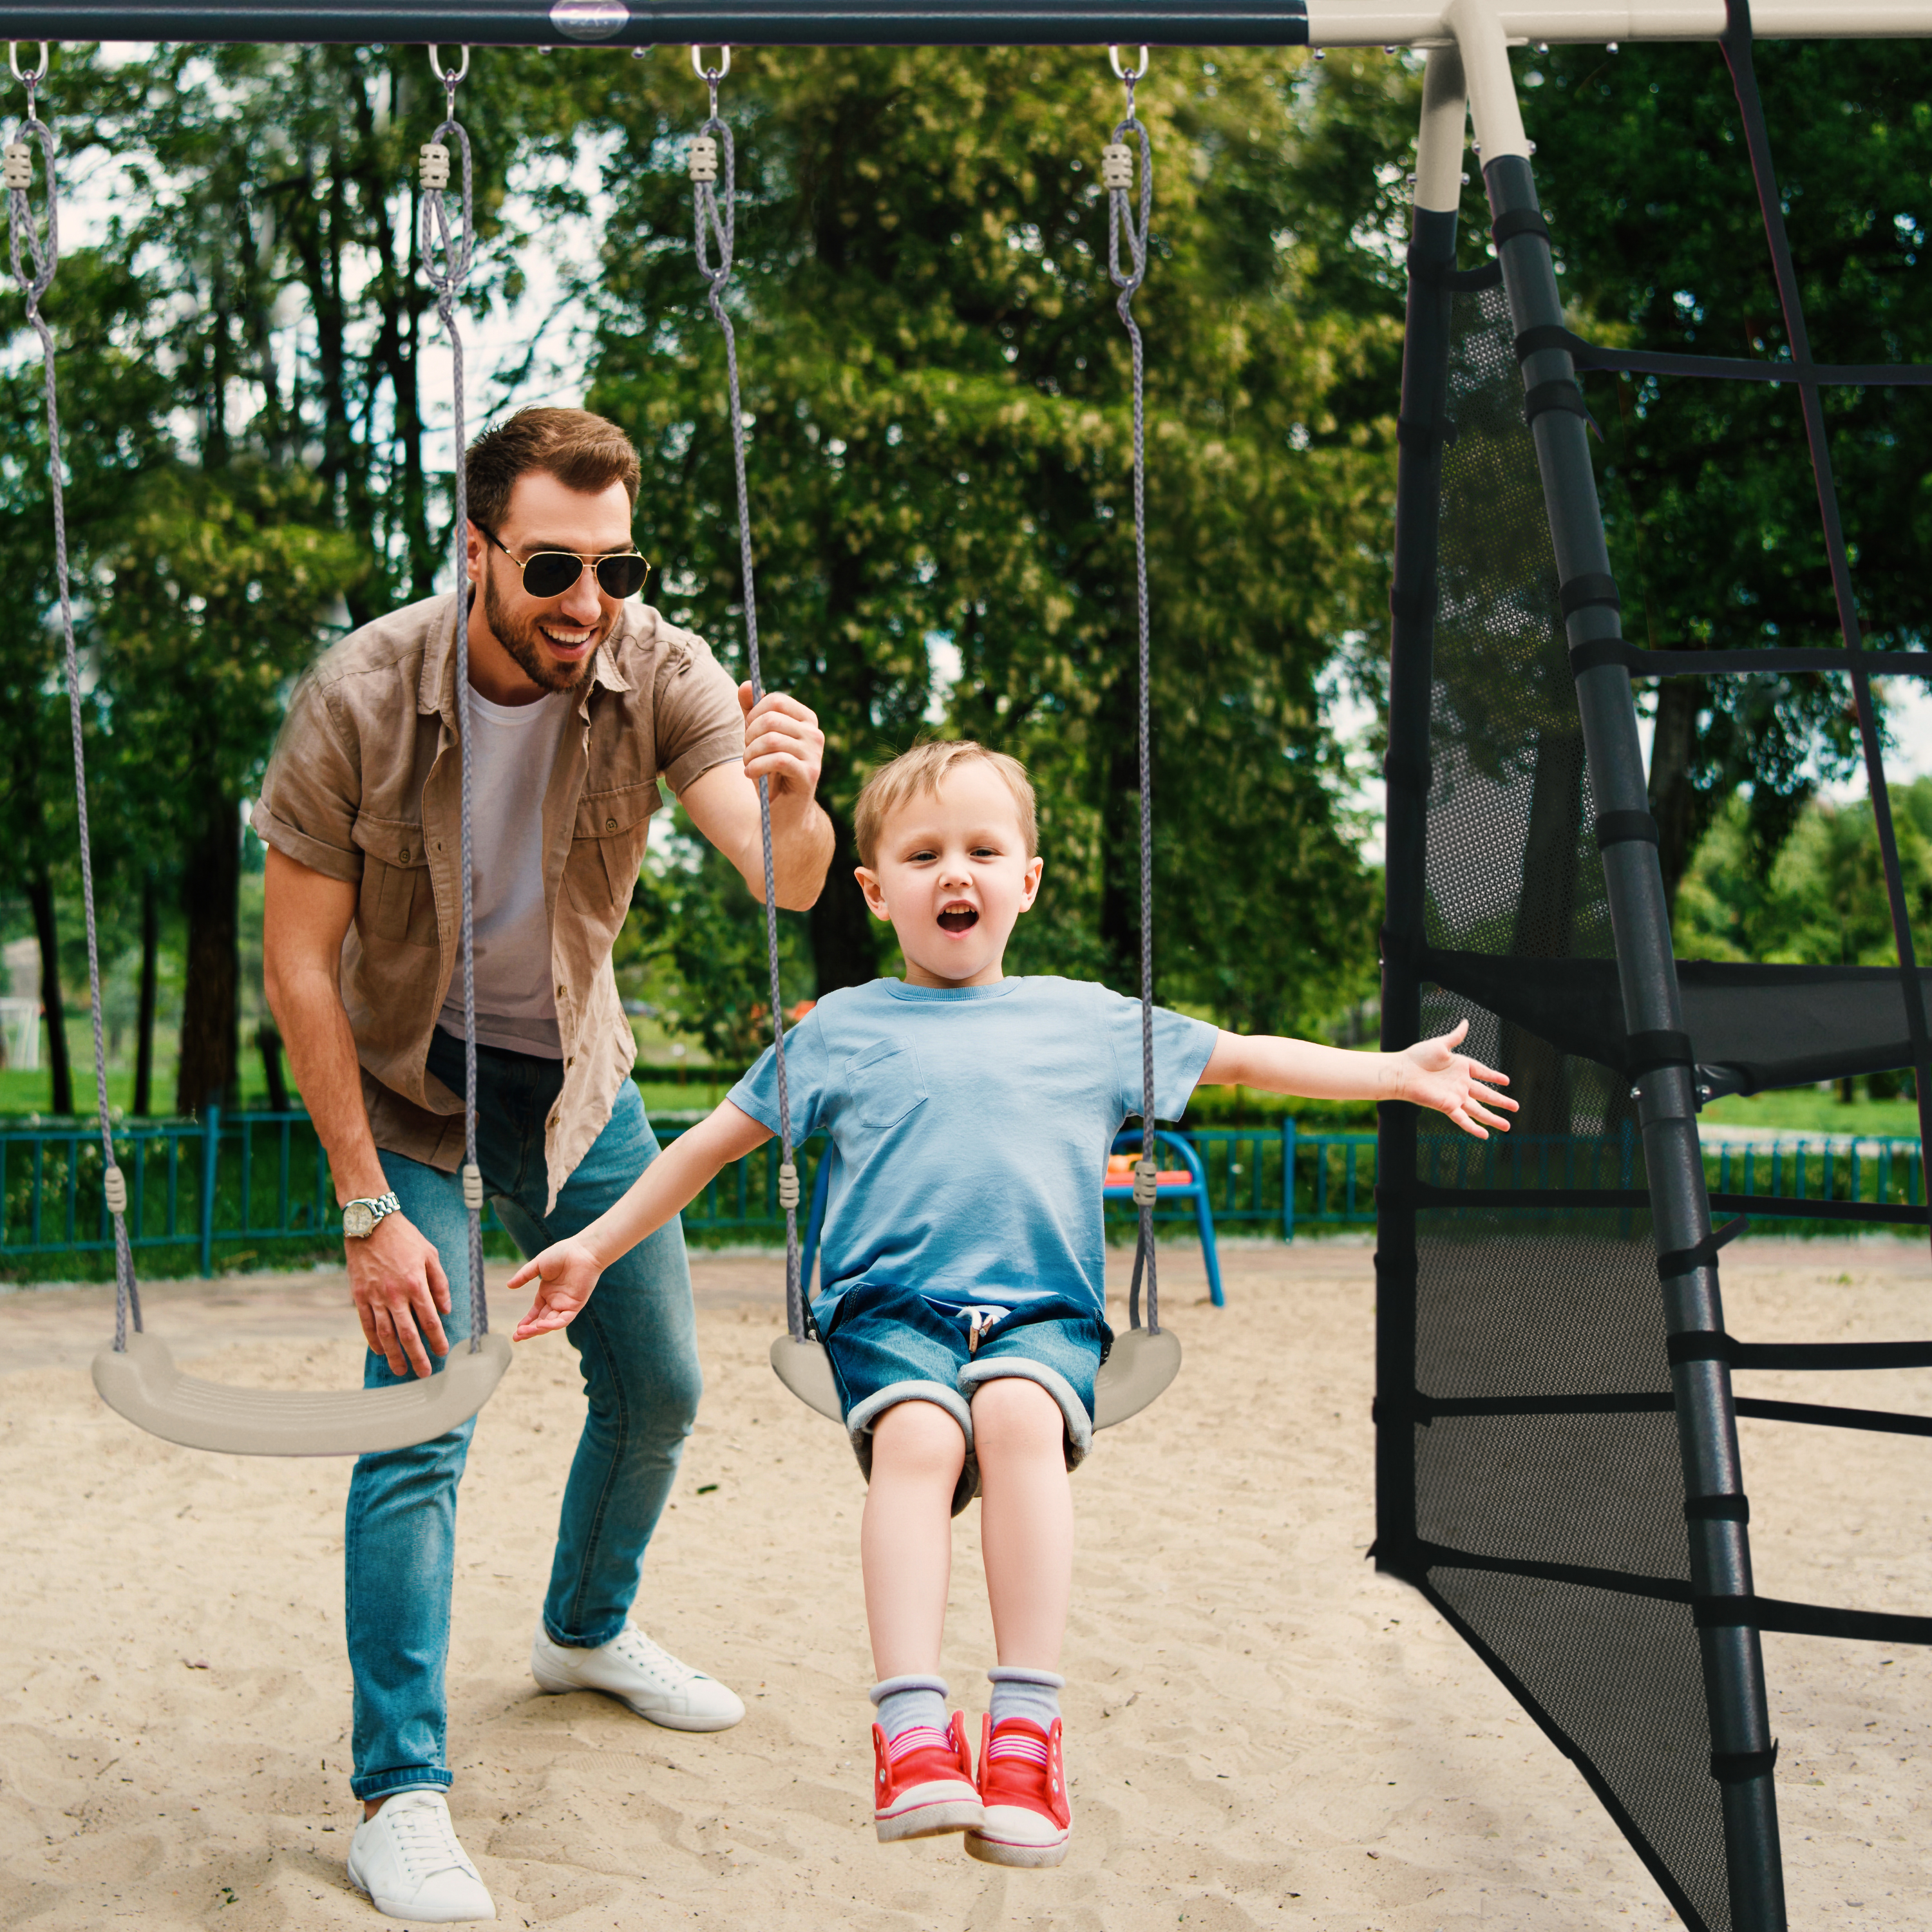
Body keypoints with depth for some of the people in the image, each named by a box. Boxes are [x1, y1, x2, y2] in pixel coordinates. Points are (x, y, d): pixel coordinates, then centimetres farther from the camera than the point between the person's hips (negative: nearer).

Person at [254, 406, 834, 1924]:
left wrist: (791, 802, -56)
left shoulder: (660, 673, -21)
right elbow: (298, 957, -19)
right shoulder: (362, 698, -27)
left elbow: (788, 885, -32)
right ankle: (401, 1796, -5)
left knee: (659, 1385, 10)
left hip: (574, 1071, 4)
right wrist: (369, 1209, -22)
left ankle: (589, 1630, 38)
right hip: (405, 1076, -4)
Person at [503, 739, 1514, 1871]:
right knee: (916, 1433, -34)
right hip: (890, 1309, 0)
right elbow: (715, 1142, 22)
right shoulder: (841, 1031, 16)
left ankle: (1027, 1725, -34)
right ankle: (913, 1727, -38)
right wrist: (595, 1245, 18)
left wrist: (1396, 1074, 24)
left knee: (1019, 1415, -34)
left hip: (1044, 1315, 0)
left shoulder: (1088, 1022, 19)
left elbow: (1243, 1059, 27)